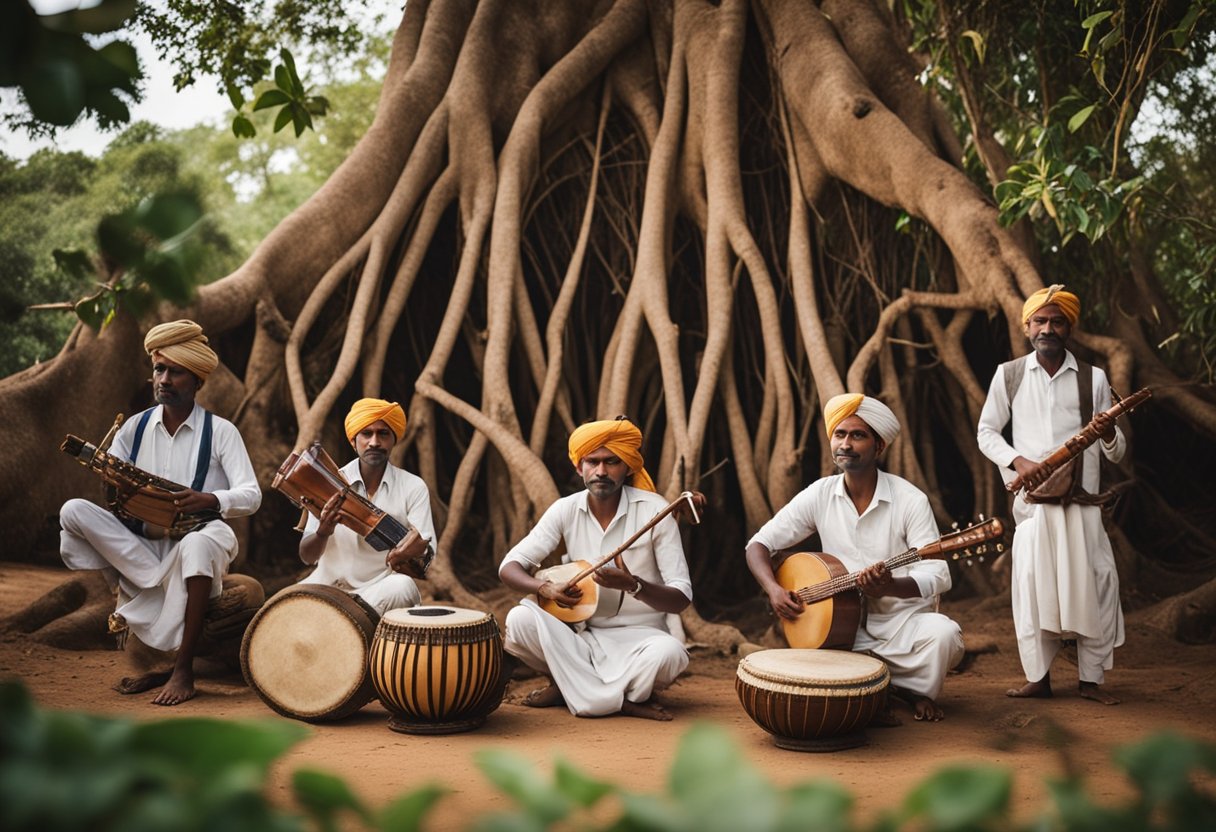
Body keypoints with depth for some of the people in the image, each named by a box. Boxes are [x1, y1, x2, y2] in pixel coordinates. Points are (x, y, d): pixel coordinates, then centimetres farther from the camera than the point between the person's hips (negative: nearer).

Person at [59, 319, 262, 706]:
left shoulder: (220, 431, -3)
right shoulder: (135, 428, 8)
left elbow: (251, 496, -11)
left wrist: (210, 500, -31)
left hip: (197, 540, -3)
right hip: (139, 545, 4)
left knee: (198, 545, -39)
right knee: (74, 511, -18)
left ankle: (183, 669, -26)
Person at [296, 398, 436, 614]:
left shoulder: (413, 487, -1)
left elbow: (424, 548, -7)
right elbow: (307, 557, -2)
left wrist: (413, 552, -32)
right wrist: (323, 533, -25)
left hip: (382, 588, 1)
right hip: (331, 582, 0)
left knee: (403, 587, -34)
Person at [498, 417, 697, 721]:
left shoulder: (653, 510, -10)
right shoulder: (566, 510, -1)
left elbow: (681, 598, -12)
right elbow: (509, 567, -3)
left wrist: (633, 585, -32)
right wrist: (545, 587, -24)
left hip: (638, 638, -3)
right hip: (580, 635, 3)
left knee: (669, 653, -35)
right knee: (519, 620, -24)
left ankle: (571, 688, -8)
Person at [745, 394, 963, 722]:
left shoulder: (910, 500, -11)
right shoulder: (819, 495, -2)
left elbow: (937, 577, -17)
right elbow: (759, 544, 1)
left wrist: (890, 586, -37)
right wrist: (773, 589, -18)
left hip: (903, 620, -2)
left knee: (944, 634, -33)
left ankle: (918, 690, 1)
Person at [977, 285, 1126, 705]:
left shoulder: (1093, 378, 6)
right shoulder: (1008, 375, 5)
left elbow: (1115, 454, 8)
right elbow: (986, 431, 9)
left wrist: (1109, 434, -16)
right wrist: (1018, 461, -9)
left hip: (1081, 502, 1)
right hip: (1032, 500, 0)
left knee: (1093, 586, -2)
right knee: (1032, 586, -3)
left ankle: (1092, 679, 9)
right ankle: (1038, 676, 9)